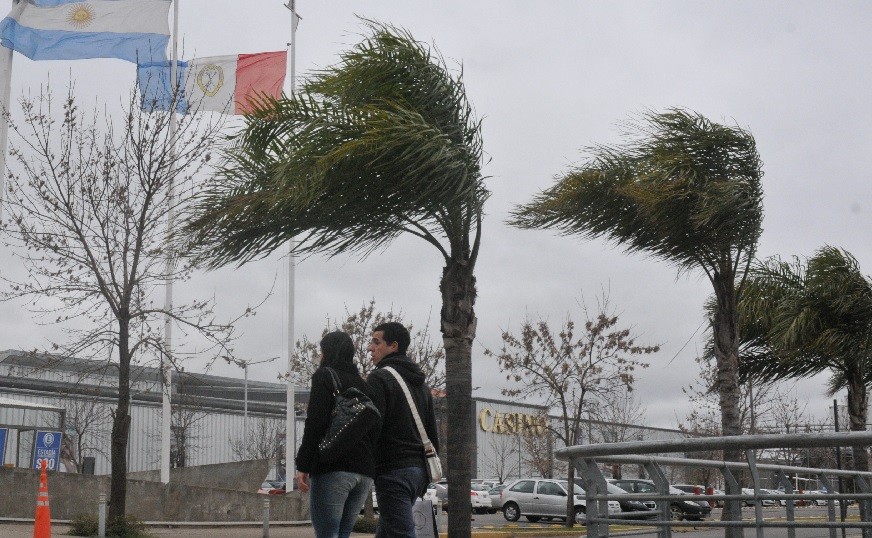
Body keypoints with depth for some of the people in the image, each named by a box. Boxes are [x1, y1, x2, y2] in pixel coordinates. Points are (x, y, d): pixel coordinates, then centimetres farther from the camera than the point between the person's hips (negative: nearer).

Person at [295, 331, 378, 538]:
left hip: (332, 468, -7)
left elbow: (315, 422, -10)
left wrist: (303, 466, -11)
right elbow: (374, 430, 18)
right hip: (363, 471, 7)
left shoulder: (325, 376, 1)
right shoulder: (362, 383, 21)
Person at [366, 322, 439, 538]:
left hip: (393, 471, -9)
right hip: (418, 470, 9)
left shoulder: (379, 378, -8)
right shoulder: (420, 383, 19)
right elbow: (432, 433, 21)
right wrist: (425, 475, 24)